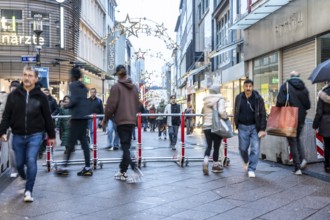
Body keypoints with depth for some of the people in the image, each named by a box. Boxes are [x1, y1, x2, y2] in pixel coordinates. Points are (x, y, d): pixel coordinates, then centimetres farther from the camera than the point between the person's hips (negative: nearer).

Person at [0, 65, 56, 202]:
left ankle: (28, 191, -2)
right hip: (18, 136, 2)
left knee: (31, 161, -13)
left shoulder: (41, 96, -2)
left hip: (35, 135, -2)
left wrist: (51, 136, 4)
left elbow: (47, 117, 2)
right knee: (19, 163, 11)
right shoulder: (14, 95, 1)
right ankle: (25, 179, 41)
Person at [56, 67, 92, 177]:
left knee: (71, 142, -5)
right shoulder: (83, 86, 18)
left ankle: (65, 167, 0)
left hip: (77, 116, -8)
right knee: (84, 141, 7)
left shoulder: (73, 85, -5)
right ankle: (87, 167, 5)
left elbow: (74, 100, -16)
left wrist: (66, 106, 1)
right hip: (85, 115, 8)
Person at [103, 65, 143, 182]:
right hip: (131, 120, 6)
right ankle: (122, 171, 19)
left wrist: (105, 119, 1)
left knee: (125, 146, -5)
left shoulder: (116, 87, -7)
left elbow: (111, 105, -10)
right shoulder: (134, 87, 11)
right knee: (126, 146, 12)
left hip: (121, 120, -6)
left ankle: (134, 168, -22)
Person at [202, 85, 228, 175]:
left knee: (208, 146, 11)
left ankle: (205, 161, -10)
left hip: (206, 126, 4)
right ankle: (215, 165, 19)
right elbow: (221, 111, -21)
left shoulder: (206, 100, 8)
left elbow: (204, 112, 10)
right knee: (216, 147, 8)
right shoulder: (220, 99, -7)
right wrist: (225, 117, -4)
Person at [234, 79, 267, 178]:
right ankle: (246, 161, 38)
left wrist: (262, 129, -12)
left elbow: (262, 114, -7)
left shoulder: (258, 98, -6)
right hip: (242, 127, 2)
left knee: (255, 148, -5)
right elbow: (236, 112, 13)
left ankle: (251, 169, 6)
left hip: (254, 127, -2)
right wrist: (236, 124, 13)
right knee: (243, 148, 7)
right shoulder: (239, 97, 2)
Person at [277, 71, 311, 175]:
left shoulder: (285, 85, -8)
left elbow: (280, 101, -18)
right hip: (301, 118, 4)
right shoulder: (304, 88, 3)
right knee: (297, 139, 24)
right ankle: (302, 158, 3)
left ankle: (297, 168, 4)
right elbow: (308, 106, 4)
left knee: (292, 142, 4)